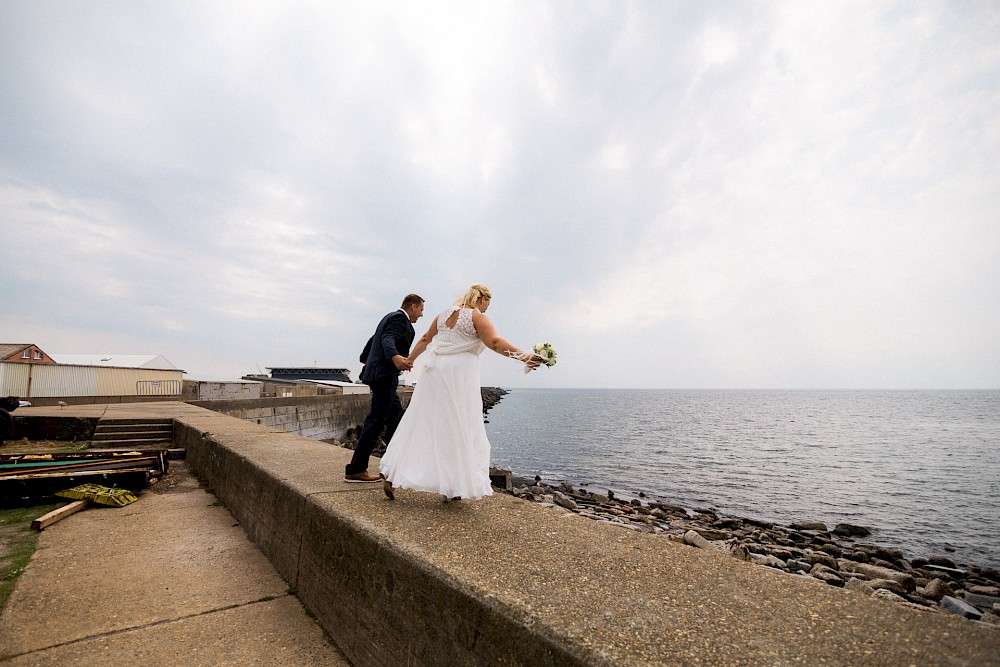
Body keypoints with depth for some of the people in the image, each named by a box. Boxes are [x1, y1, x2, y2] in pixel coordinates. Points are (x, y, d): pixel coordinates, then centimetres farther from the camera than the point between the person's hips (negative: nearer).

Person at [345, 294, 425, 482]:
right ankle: (355, 470, -3)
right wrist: (395, 357, -48)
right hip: (384, 374, -11)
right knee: (376, 420, -9)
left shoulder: (391, 317, 23)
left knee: (396, 416, 16)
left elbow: (373, 340, 34)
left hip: (380, 374, 11)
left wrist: (365, 358, 51)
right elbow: (388, 339, -27)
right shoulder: (399, 318, -8)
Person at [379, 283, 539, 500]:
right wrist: (523, 356, -28)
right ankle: (452, 485, 7)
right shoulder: (477, 317, -5)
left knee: (422, 423, 11)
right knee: (457, 429, 1)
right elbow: (495, 342, -21)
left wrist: (410, 360, 37)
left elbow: (424, 340, 25)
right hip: (458, 375, -7)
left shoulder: (444, 315, 16)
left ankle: (392, 475, 13)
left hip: (434, 371, 7)